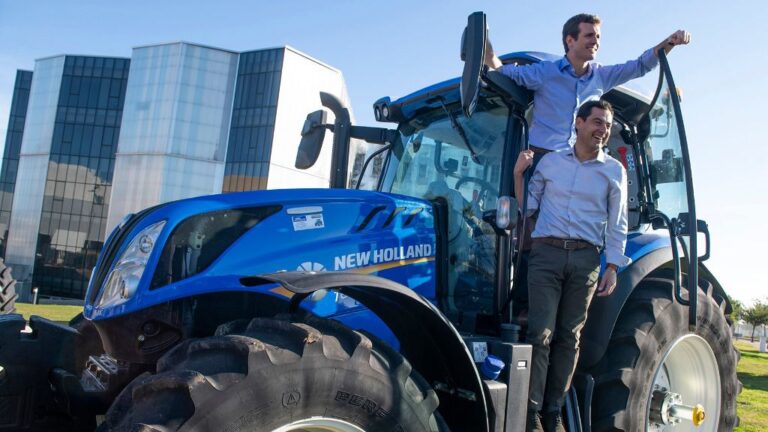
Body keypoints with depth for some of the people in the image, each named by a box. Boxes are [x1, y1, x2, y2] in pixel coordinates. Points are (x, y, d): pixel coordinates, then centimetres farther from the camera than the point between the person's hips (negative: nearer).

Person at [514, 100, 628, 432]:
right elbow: (527, 207, 12)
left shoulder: (614, 171, 10)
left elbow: (617, 226, 9)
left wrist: (612, 269, 0)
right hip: (546, 253, -1)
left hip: (586, 259, 1)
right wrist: (518, 173, -2)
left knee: (569, 338, 3)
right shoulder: (550, 162, 11)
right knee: (541, 334, -9)